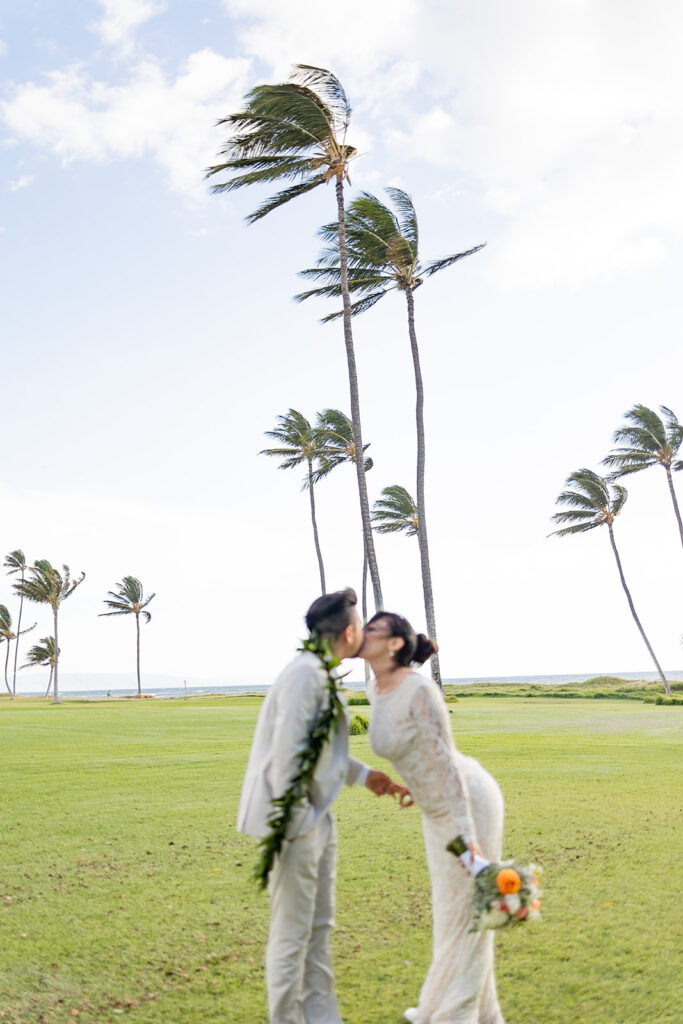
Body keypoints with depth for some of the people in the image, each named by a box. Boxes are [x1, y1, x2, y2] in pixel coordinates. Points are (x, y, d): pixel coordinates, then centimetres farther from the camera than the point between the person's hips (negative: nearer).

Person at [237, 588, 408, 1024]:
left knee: (320, 926, 19)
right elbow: (287, 751, -24)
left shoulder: (322, 675, 11)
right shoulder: (305, 674, -21)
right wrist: (293, 823, -22)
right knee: (292, 932, 3)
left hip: (319, 817, 10)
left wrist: (365, 775, 16)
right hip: (298, 822, -10)